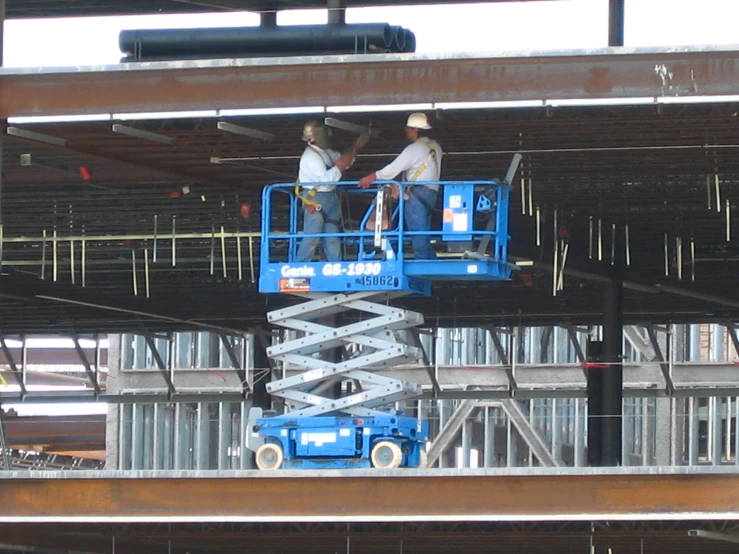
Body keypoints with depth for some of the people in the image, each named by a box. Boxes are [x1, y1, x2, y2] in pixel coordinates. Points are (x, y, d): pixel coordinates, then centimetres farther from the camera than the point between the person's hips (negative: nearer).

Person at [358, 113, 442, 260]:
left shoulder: (414, 149, -12)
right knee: (424, 234, 14)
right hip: (431, 192, 9)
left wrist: (371, 178, -9)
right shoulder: (434, 147, 15)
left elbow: (394, 168, -15)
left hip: (417, 194, -9)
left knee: (417, 232, -8)